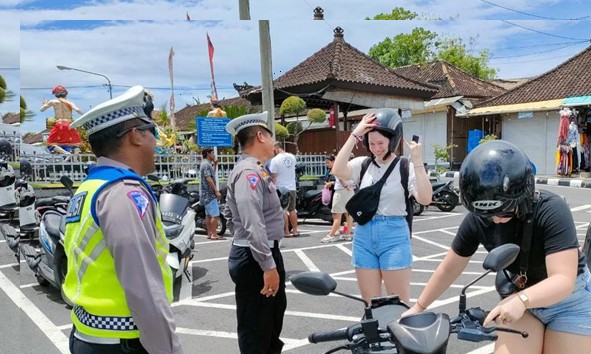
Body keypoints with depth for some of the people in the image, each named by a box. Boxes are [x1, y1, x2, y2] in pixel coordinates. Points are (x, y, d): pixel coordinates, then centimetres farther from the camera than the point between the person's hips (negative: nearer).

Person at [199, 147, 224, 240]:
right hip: (209, 193, -11)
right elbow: (209, 179, -22)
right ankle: (214, 234, -10)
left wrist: (215, 164, 21)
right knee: (215, 214, -11)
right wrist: (216, 191, -22)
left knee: (208, 214, 12)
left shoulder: (205, 163, 18)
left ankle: (209, 233, 16)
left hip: (206, 194, 11)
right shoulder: (207, 164, -14)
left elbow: (212, 174, 32)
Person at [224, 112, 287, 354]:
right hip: (255, 259, -11)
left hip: (265, 254, 11)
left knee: (273, 317, 27)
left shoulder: (252, 169, 14)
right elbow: (253, 226, -29)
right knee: (255, 330, 4)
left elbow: (230, 214, 21)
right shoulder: (249, 172, -20)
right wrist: (268, 266, -27)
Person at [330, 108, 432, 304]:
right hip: (364, 236, 3)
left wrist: (418, 162, -21)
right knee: (370, 303, 14)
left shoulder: (406, 167, -4)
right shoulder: (362, 164, 3)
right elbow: (338, 171, -16)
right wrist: (354, 135, -15)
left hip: (394, 236, -3)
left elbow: (425, 199, -16)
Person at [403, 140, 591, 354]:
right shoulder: (477, 219, -17)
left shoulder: (551, 211, -28)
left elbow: (564, 280, -34)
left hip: (569, 302, -2)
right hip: (520, 300, 3)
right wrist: (418, 307, -4)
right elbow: (449, 268, -7)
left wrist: (521, 300, -51)